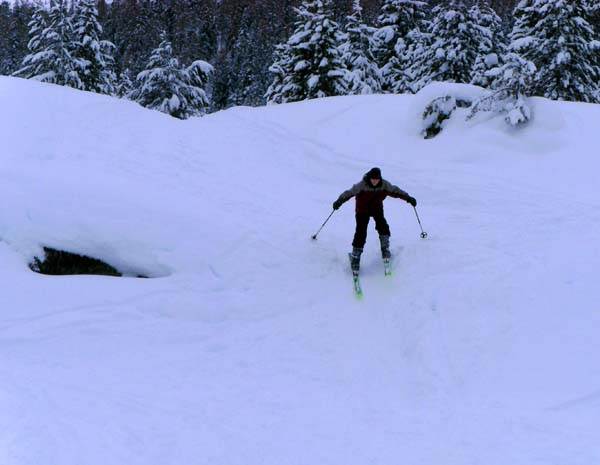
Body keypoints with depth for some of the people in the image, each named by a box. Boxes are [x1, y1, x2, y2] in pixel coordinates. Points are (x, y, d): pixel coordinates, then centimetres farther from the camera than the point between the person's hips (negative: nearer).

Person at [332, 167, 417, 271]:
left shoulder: (385, 185, -16)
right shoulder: (362, 185, -26)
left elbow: (395, 191, -5)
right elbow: (349, 193, -28)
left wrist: (408, 198, -3)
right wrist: (339, 202, -38)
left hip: (377, 208, 3)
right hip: (362, 210, -3)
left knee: (382, 225, -19)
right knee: (361, 232, -11)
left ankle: (385, 249, 2)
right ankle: (355, 256, -1)